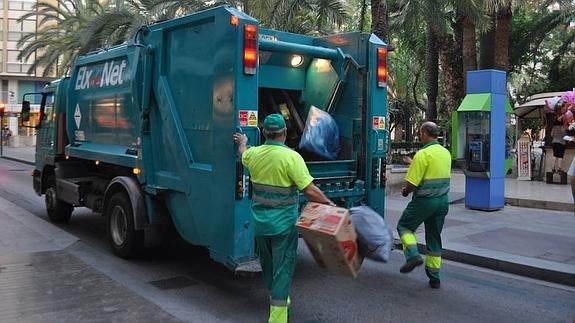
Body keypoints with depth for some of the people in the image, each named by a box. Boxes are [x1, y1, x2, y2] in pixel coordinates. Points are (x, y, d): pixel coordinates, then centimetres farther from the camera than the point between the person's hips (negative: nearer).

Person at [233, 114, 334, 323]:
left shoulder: (254, 154, -1)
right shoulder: (291, 157, -17)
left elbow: (243, 154, 26)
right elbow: (310, 190, -21)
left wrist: (242, 142, 47)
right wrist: (329, 204, -8)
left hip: (260, 221, 6)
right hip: (283, 223, -5)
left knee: (267, 262, 23)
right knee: (282, 266, 3)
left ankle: (277, 297, 44)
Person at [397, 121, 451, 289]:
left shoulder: (423, 154, -16)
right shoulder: (446, 152, 8)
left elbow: (411, 183, -18)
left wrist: (405, 191, 5)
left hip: (425, 200, -7)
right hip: (443, 200, 7)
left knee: (404, 226, 14)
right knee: (434, 238, 15)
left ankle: (413, 255, -6)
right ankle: (434, 277, 19)